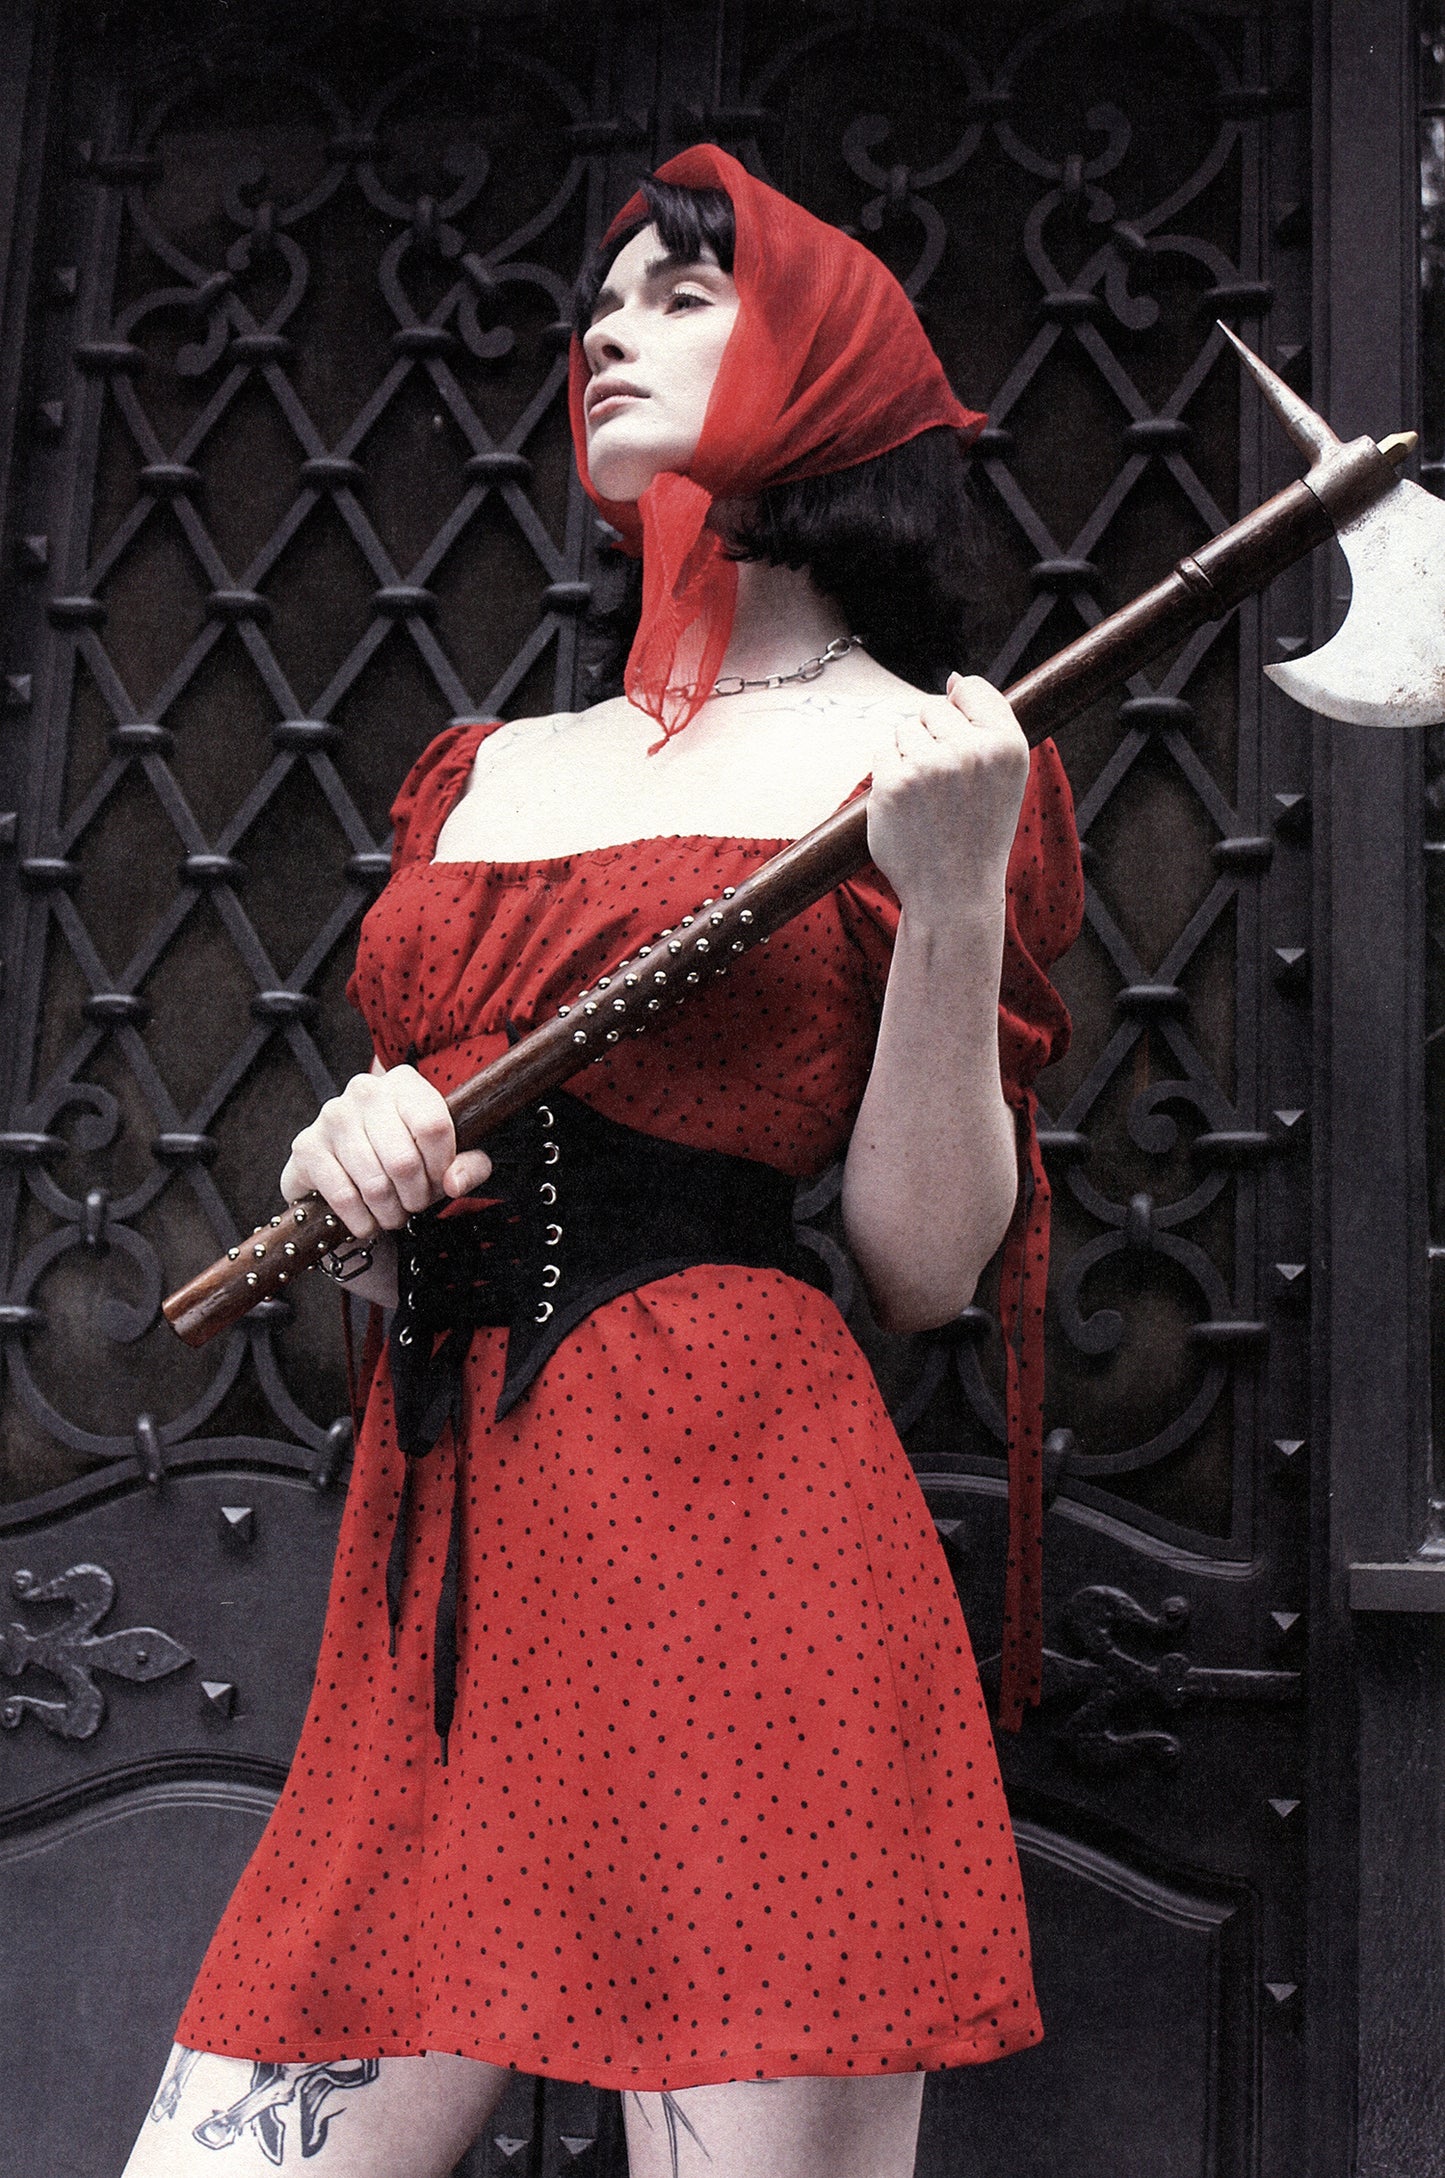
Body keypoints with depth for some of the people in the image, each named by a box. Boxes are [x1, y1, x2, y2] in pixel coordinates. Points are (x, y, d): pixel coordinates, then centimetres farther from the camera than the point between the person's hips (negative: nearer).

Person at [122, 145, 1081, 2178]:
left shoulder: (932, 756, 4)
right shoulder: (487, 771, 18)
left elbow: (930, 1270, -3)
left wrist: (950, 903, -13)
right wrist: (357, 1173, 1)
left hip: (733, 1513, -5)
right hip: (434, 1548, 5)